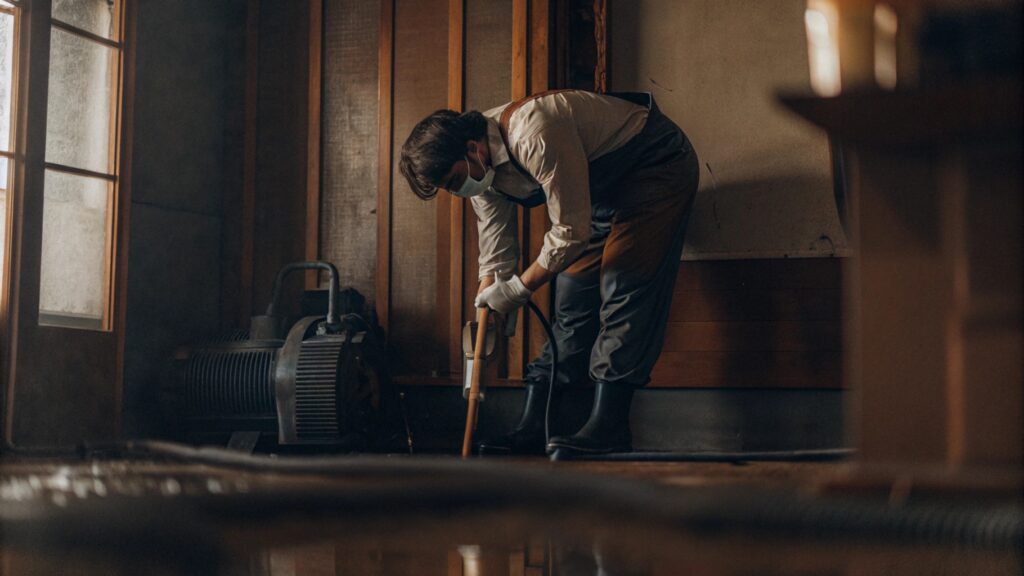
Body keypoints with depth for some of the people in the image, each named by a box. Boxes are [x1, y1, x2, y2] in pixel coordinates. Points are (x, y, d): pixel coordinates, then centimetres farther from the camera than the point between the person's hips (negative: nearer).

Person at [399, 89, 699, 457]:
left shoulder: (536, 139, -36)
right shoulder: (481, 165, -8)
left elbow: (571, 230, -31)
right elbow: (495, 256, -1)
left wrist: (520, 287, -21)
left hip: (659, 165, -8)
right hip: (606, 185, 8)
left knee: (623, 288, -18)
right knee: (571, 300, 2)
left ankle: (607, 429, -19)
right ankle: (533, 429, 2)